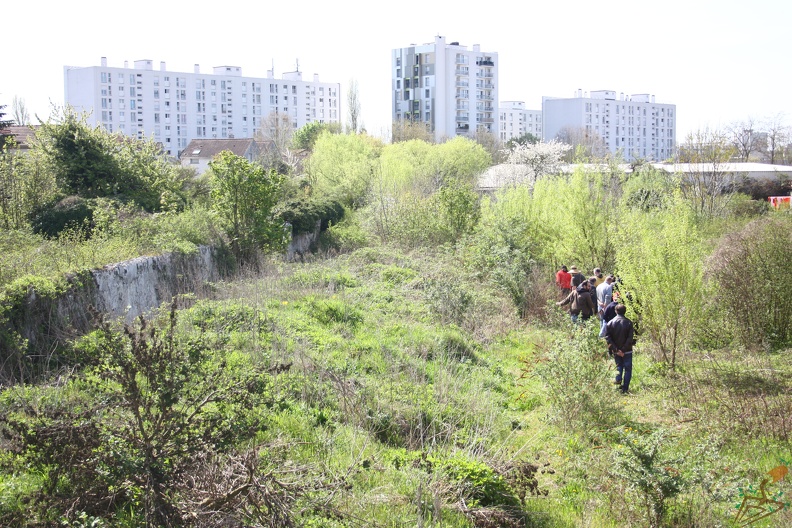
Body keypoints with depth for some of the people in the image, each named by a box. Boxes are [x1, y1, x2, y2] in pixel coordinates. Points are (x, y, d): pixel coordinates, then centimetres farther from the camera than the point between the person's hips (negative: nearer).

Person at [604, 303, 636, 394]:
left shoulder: (610, 323, -4)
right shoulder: (628, 323, -9)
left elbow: (608, 337, -9)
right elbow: (631, 338, -14)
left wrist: (615, 349, -9)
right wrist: (624, 349, -12)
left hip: (616, 351, 2)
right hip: (627, 351, -2)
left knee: (619, 366, 23)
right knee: (627, 369, 8)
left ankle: (618, 379, -2)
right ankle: (625, 388, 3)